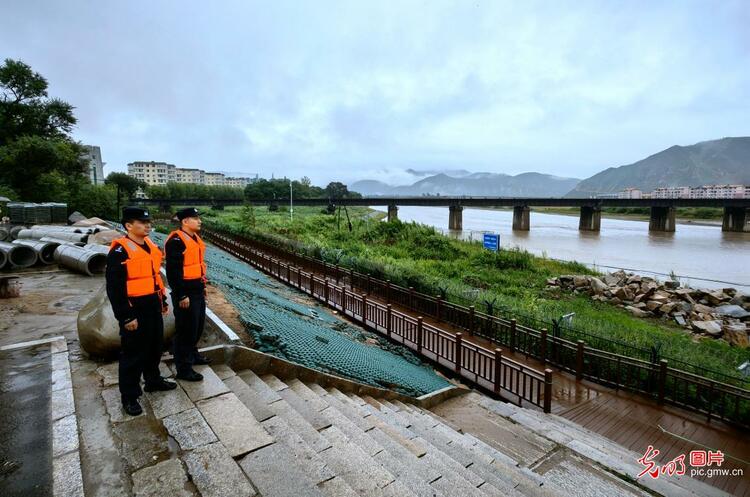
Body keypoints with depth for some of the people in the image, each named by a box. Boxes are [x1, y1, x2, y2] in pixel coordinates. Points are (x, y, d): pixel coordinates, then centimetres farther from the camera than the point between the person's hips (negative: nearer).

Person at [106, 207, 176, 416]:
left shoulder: (150, 246, 8)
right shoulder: (120, 251, -17)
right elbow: (114, 288, -19)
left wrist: (163, 300, 20)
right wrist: (126, 317, -19)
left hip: (153, 306, 8)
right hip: (135, 310, -8)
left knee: (155, 346, 20)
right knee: (133, 353, 4)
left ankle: (153, 380, 40)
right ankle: (129, 396, 20)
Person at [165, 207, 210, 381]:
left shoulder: (194, 238, 12)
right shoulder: (176, 241, -18)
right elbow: (173, 271, -21)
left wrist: (203, 286, 21)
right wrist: (182, 296, -21)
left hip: (197, 290, 9)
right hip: (186, 293, -9)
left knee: (198, 326, 21)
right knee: (186, 329, 0)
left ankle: (192, 354, 39)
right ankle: (184, 368, 11)